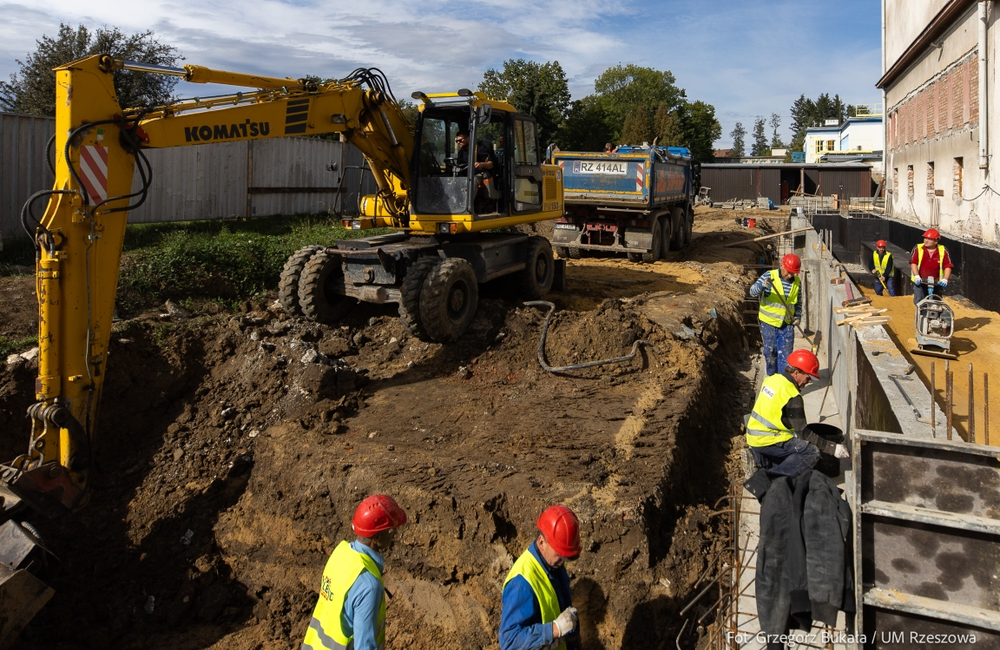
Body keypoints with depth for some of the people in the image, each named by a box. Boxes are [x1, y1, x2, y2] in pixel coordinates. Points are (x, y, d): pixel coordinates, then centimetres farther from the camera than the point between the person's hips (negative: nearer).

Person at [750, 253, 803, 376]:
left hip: (787, 324, 3)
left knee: (786, 354, 1)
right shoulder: (770, 276, -12)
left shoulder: (797, 282, 1)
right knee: (770, 351, 7)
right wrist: (762, 286, -38)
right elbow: (752, 292, -18)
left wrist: (797, 316, 0)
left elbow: (798, 302, 14)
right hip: (769, 323, -3)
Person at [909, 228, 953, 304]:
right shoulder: (918, 249, -2)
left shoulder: (943, 251, 0)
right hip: (920, 282, -1)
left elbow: (948, 266, -3)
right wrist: (917, 276, -20)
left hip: (936, 283, 1)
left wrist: (945, 279, -18)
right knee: (919, 302, -9)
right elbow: (913, 263, -6)